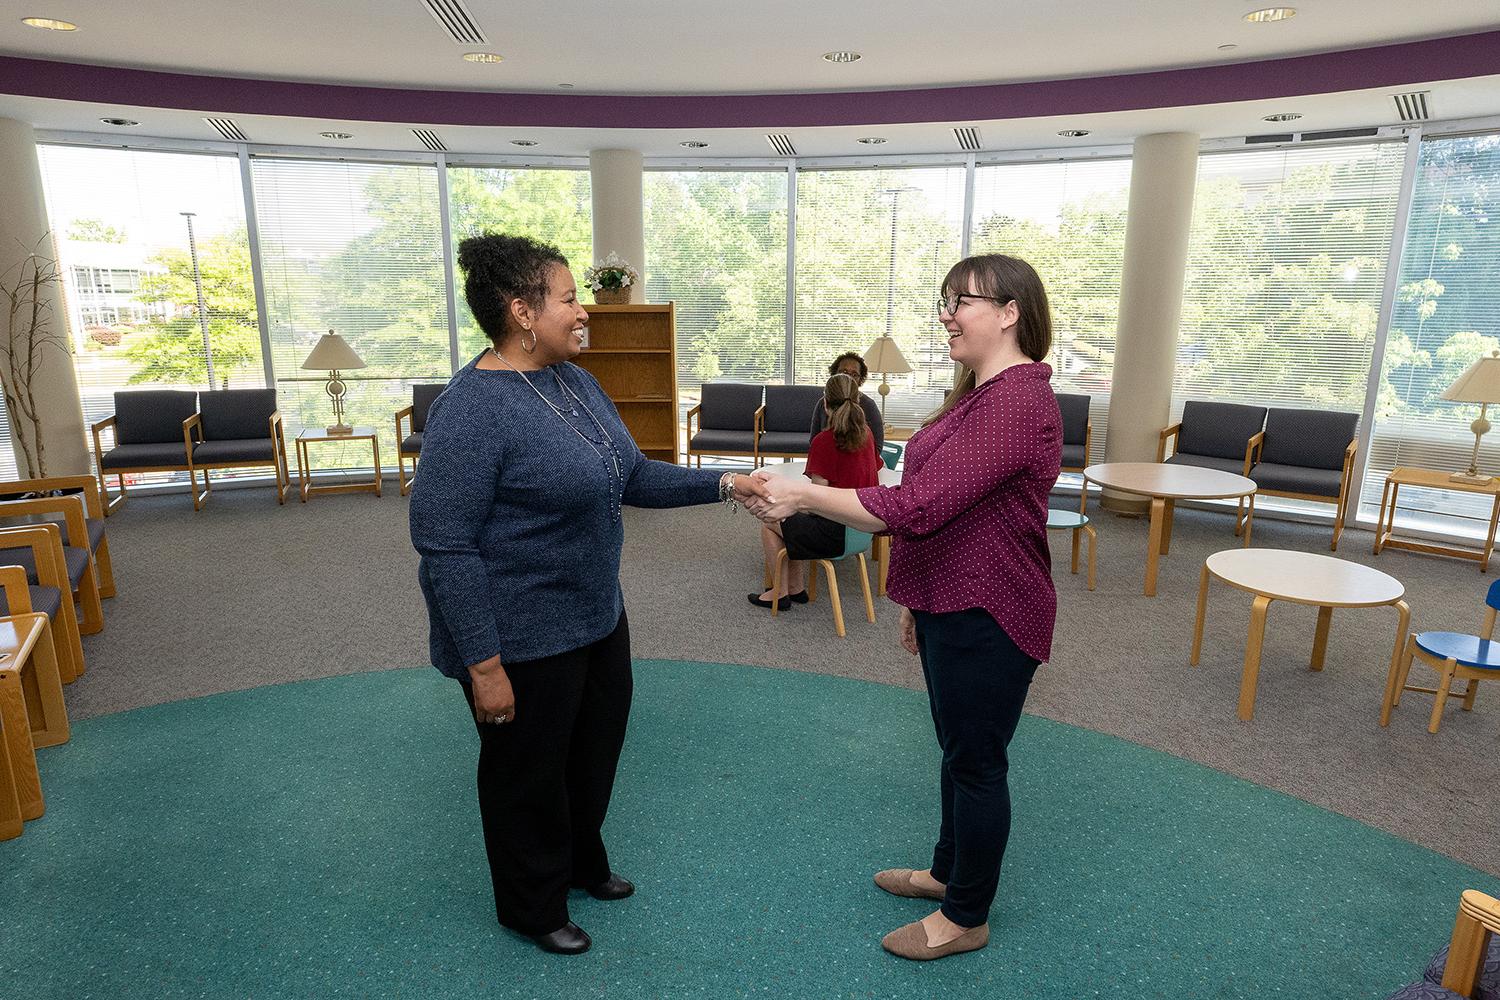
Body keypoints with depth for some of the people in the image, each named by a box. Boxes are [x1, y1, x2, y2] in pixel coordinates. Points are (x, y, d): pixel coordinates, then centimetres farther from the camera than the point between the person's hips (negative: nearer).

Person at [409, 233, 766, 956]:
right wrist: (483, 664, -23)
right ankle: (532, 906, 40)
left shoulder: (576, 382, 4)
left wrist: (721, 485, -1)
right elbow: (444, 546, -23)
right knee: (529, 773, 14)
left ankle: (582, 862, 51)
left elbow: (632, 477, 11)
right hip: (524, 641, -8)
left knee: (596, 748, 25)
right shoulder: (471, 409, -23)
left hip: (597, 618, 8)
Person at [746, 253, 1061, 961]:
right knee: (957, 749, 23)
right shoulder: (982, 393, 11)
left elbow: (917, 507, -30)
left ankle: (966, 918, 27)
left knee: (977, 762, 7)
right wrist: (918, 602, 20)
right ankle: (948, 870, 43)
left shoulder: (1018, 404, -24)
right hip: (951, 606, 10)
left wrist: (805, 495, -26)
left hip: (985, 617, -10)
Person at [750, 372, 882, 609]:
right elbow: (876, 477, 14)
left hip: (836, 535, -8)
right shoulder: (866, 434, 3)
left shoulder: (824, 440, -17)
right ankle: (796, 588, 30)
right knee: (794, 521, 27)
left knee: (769, 525, 13)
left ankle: (780, 592, 22)